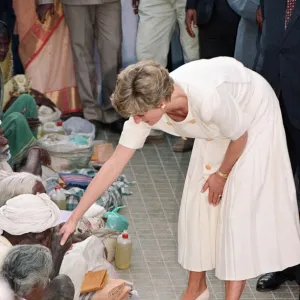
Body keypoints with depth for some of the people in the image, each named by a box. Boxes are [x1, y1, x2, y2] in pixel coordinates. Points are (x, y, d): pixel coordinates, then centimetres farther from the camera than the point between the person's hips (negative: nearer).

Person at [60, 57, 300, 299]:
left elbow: (240, 137, -23)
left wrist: (221, 175, -7)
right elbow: (114, 165, -18)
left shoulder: (208, 99, -44)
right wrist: (75, 217, -17)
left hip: (256, 116, -6)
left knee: (241, 207, -10)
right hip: (217, 127, 6)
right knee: (198, 201, 5)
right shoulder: (146, 107, -25)